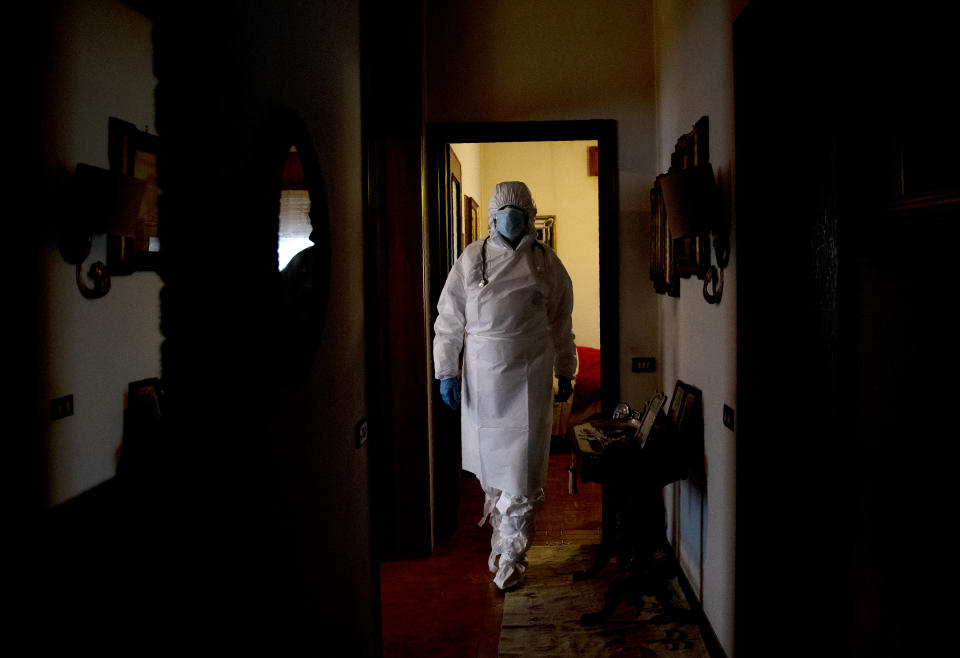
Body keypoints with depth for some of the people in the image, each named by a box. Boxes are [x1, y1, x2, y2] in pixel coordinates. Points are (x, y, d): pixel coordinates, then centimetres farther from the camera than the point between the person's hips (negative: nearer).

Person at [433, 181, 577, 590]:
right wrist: (446, 372, -1)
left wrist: (565, 373, 14)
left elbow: (561, 325, 12)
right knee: (489, 467, 10)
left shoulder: (546, 263, 4)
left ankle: (510, 557, 9)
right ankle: (503, 536, 31)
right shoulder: (471, 259, 2)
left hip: (529, 380, -1)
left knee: (521, 471, -2)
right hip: (481, 379, 1)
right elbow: (449, 320, 4)